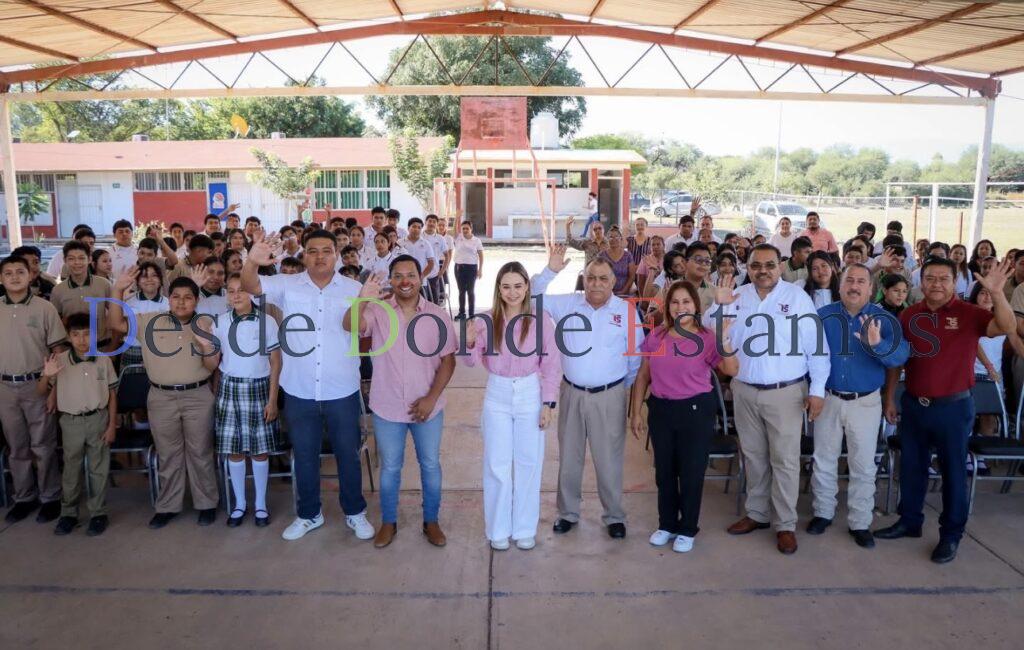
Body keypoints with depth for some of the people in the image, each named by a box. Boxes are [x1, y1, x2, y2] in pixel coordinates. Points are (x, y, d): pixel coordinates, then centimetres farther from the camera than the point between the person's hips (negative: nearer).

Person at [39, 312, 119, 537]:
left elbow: (112, 394, 1)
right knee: (71, 470, 11)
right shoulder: (59, 361, -5)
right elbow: (42, 392, 1)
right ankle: (68, 514, 24)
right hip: (71, 422, 1)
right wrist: (47, 376, -21)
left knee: (98, 469, 7)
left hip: (98, 419, -1)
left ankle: (98, 513, 18)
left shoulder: (104, 360, -5)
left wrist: (112, 425, -2)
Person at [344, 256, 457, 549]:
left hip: (427, 407, 0)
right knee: (389, 468, 15)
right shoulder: (377, 311, -8)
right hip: (387, 408, 0)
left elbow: (448, 361, -4)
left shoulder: (438, 316, -6)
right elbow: (350, 326, -26)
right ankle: (388, 522, 33)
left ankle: (431, 521, 33)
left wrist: (431, 398, -13)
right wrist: (362, 301, -47)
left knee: (430, 466, 14)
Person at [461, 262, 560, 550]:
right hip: (497, 396, 1)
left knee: (528, 463, 11)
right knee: (496, 465, 9)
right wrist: (470, 342, -20)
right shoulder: (486, 320, -6)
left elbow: (551, 365, -4)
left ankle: (525, 528, 28)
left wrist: (549, 402, -6)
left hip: (530, 395, -1)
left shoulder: (542, 319, -10)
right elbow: (473, 362, 0)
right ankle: (498, 529, 25)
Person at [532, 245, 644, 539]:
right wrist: (550, 270, -11)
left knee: (609, 460, 7)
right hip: (571, 392, 2)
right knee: (569, 457, 14)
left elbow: (635, 355, 5)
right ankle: (567, 512, 30)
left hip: (609, 396, -2)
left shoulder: (627, 311, -3)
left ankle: (614, 516, 25)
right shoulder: (567, 304, 0)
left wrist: (625, 387, 10)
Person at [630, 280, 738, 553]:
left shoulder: (706, 337, -7)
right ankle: (667, 524, 32)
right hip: (660, 409, 3)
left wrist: (724, 340, -32)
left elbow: (731, 370, -18)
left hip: (696, 409, -3)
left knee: (691, 472, 7)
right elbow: (643, 376, 6)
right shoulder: (656, 335, 0)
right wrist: (636, 412, 5)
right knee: (664, 471, 14)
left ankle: (687, 530, 24)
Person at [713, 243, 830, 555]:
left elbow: (816, 345, -6)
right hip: (744, 391, 4)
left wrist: (817, 390, -8)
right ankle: (757, 513, 31)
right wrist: (720, 305, -10)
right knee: (753, 456, 15)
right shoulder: (736, 297, 5)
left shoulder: (797, 297, -6)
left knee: (785, 460, 2)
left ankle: (785, 524, 15)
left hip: (785, 392, -4)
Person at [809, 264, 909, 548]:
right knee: (823, 460, 13)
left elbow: (901, 355, -20)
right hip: (828, 399, 1)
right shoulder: (823, 315, -4)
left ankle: (860, 523, 22)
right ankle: (823, 512, 30)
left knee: (863, 466, 8)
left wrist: (877, 344, -39)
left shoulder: (883, 319, -8)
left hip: (866, 402, -1)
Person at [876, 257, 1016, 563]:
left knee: (953, 471, 8)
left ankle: (950, 535, 22)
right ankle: (909, 521, 32)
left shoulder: (969, 314, -8)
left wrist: (996, 292, -38)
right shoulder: (909, 315, 1)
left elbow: (1007, 327, -26)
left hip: (953, 407, -3)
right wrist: (890, 398, 8)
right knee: (911, 466, 15)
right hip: (913, 404, 4)